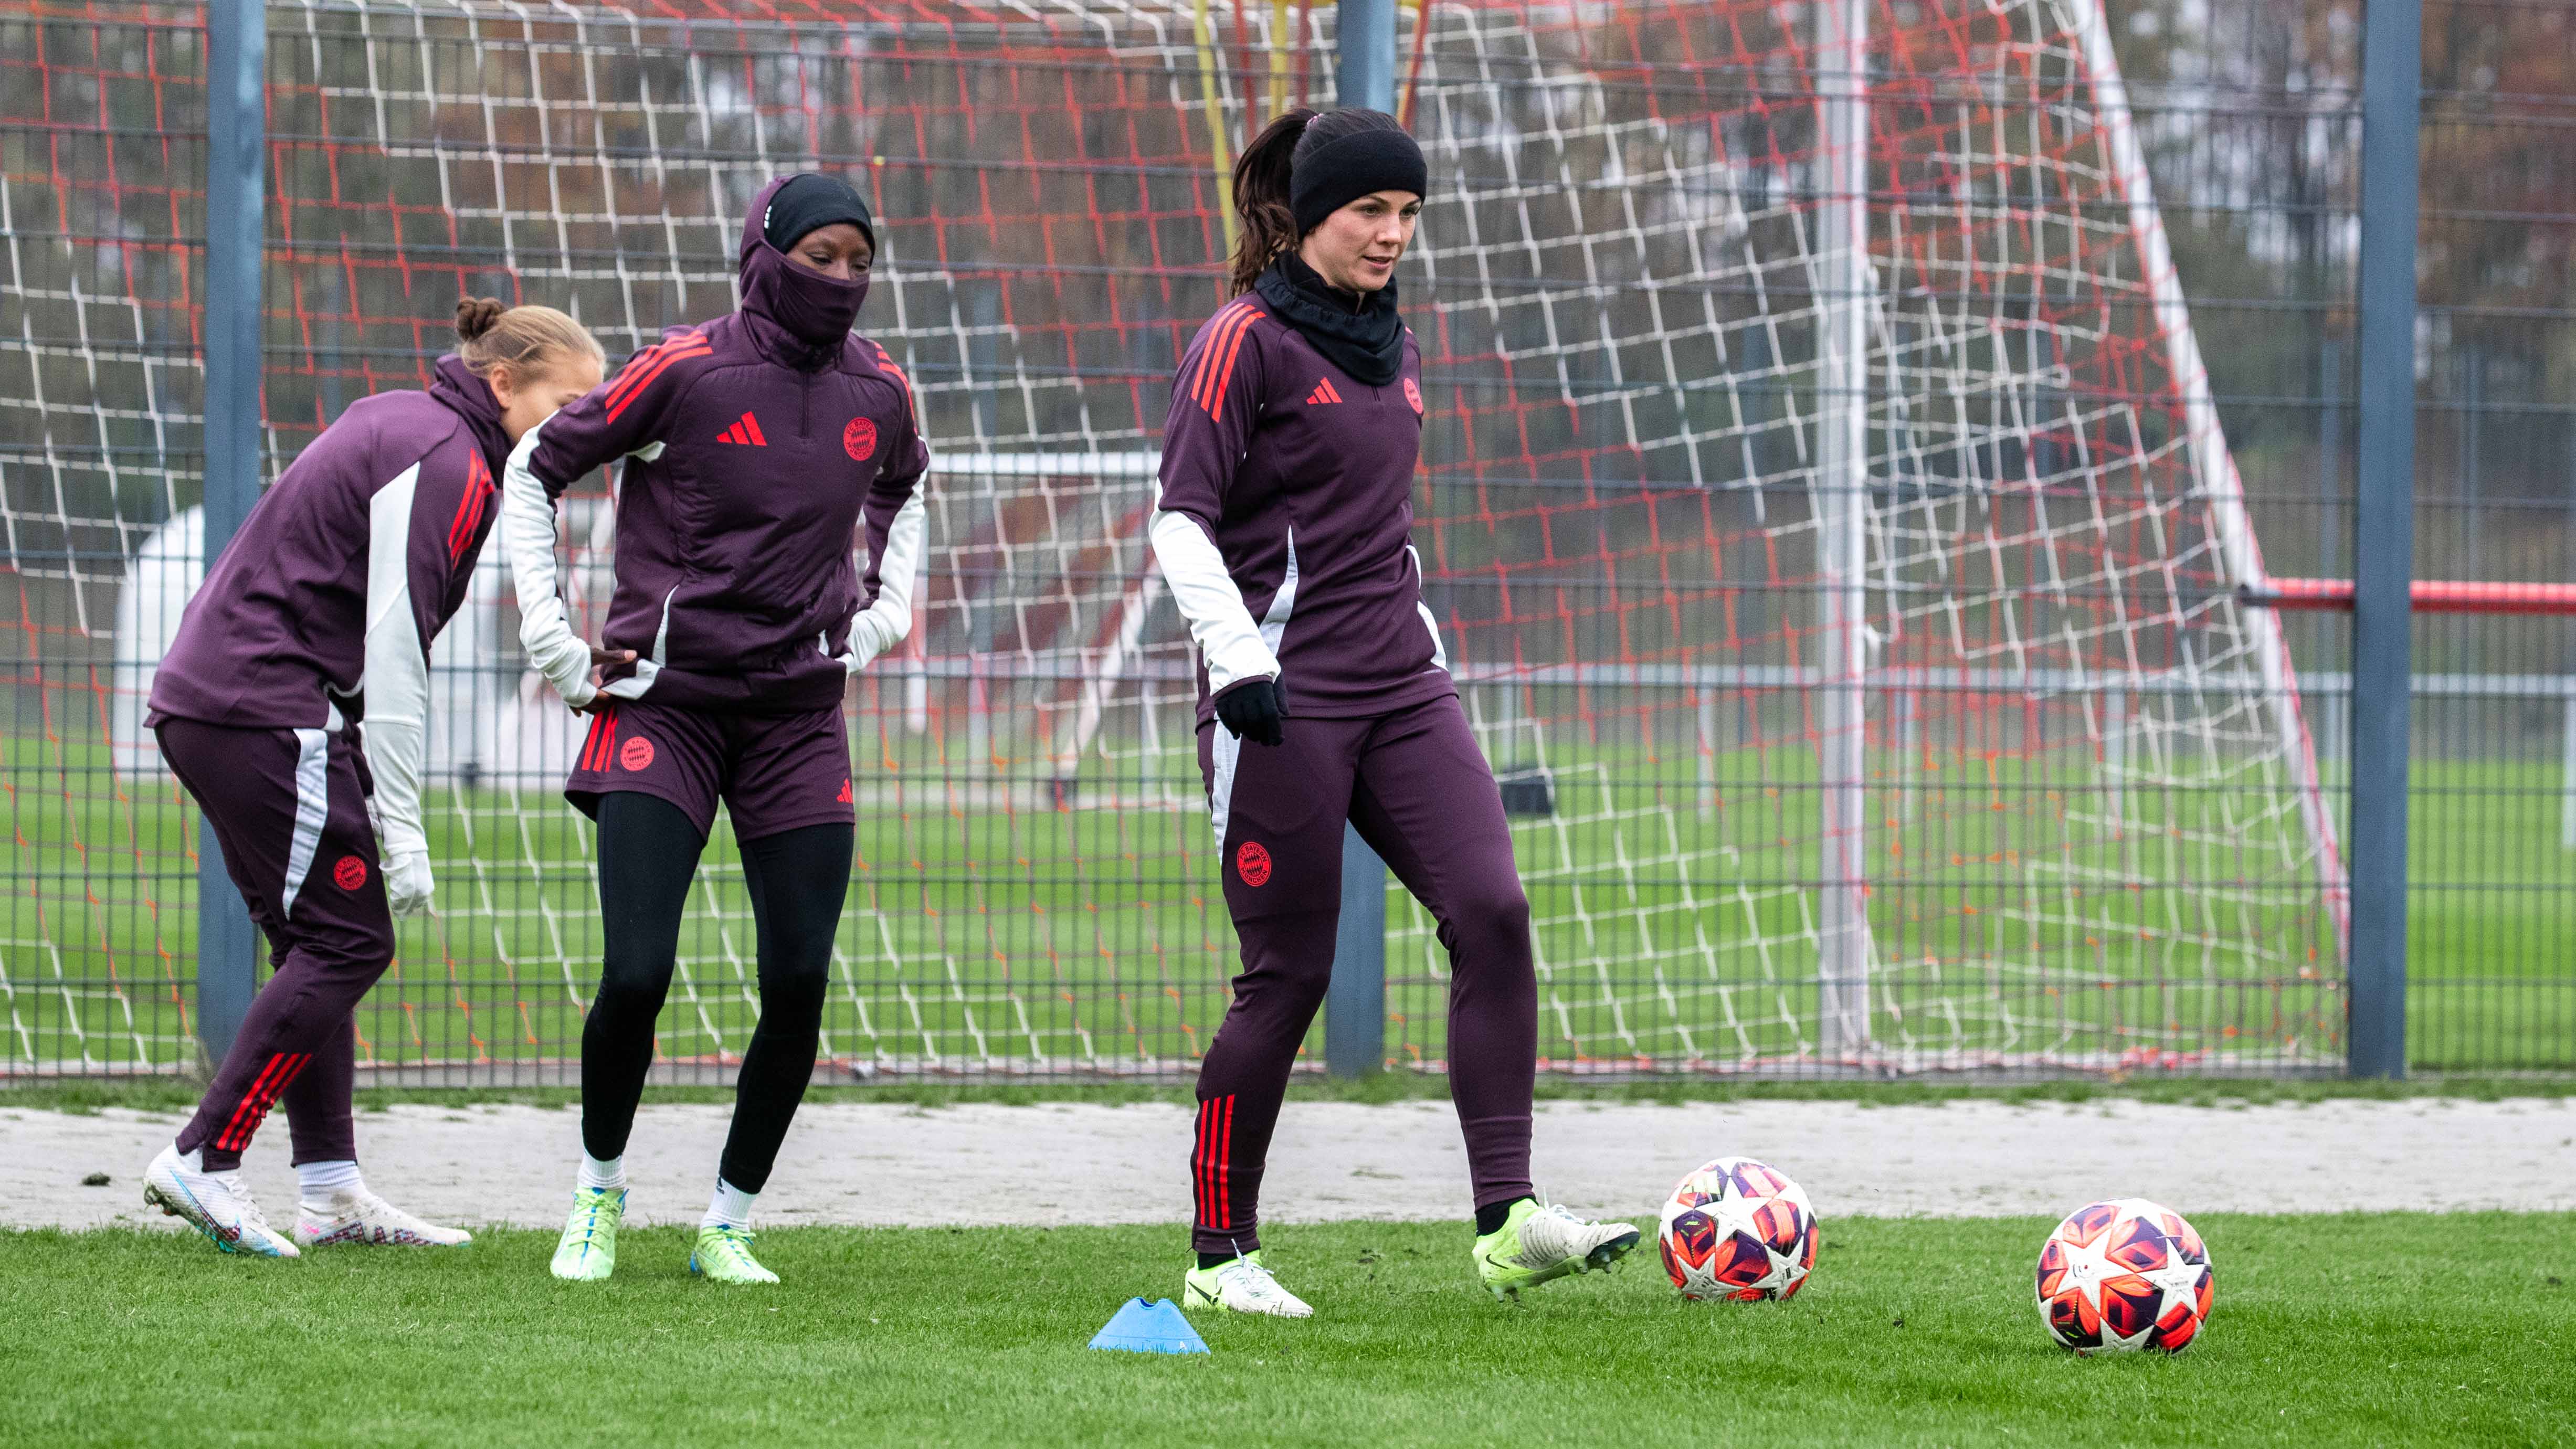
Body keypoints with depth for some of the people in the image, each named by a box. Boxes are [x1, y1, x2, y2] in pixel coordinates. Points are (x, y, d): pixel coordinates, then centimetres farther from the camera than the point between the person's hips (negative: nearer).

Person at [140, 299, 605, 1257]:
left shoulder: (400, 422, 18)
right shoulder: (447, 465, -13)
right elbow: (394, 648, -18)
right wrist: (401, 827, -16)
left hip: (206, 702, 10)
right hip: (270, 711, -10)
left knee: (317, 943, 11)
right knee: (347, 941, -7)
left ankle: (331, 1191, 10)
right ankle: (203, 1160, -10)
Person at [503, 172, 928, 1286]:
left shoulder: (878, 391, 5)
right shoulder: (687, 372, -10)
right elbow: (533, 471, 1)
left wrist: (885, 611, 16)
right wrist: (549, 637, -2)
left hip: (799, 714, 4)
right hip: (666, 706, -4)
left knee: (798, 987, -4)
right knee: (636, 976, -12)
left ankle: (726, 1228, 11)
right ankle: (599, 1193, 13)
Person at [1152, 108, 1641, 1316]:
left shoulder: (1393, 348, 16)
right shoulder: (1247, 341, -6)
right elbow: (1181, 521, -12)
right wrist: (1237, 658, -23)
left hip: (1399, 687, 7)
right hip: (1285, 697, -7)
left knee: (1491, 909, -12)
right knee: (1289, 971, -4)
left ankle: (1507, 1221, -15)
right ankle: (1220, 1252, 10)